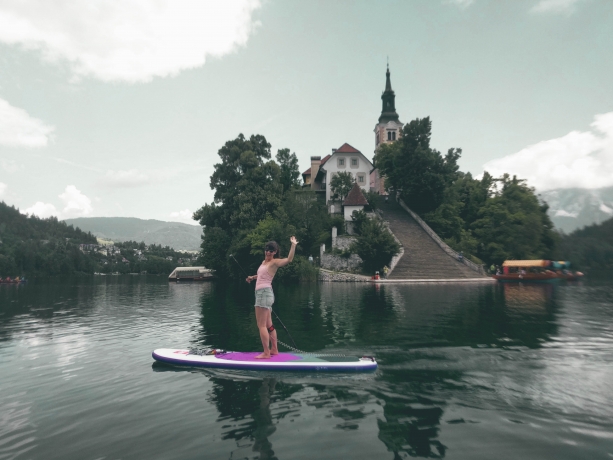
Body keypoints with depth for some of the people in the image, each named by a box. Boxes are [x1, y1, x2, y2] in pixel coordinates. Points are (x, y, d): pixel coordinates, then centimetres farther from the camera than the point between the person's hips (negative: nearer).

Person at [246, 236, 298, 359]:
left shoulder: (275, 262, -9)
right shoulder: (264, 262, 16)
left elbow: (289, 259, -27)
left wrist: (293, 245, -31)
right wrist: (253, 277, 30)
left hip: (265, 293, -10)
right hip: (262, 293, 10)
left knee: (261, 325, -8)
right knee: (268, 325, 15)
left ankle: (266, 353, -3)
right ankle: (274, 350, 24)